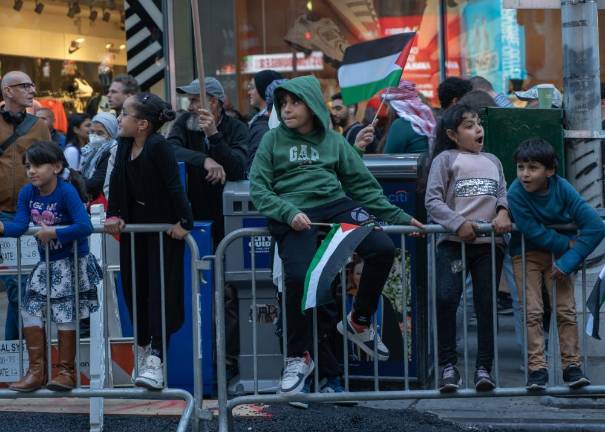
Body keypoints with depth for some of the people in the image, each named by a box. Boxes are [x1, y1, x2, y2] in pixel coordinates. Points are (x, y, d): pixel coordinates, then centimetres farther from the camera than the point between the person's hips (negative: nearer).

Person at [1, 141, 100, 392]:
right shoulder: (27, 193, -3)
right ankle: (37, 372, 9)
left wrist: (53, 233, -27)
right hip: (46, 264, 6)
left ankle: (66, 372, 10)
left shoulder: (66, 191, -21)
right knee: (30, 310, 2)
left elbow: (85, 226, -31)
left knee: (64, 315, -1)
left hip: (72, 262, -6)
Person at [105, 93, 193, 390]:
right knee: (135, 286, 13)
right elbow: (117, 181, 3)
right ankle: (143, 346, 30)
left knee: (161, 290, -10)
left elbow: (174, 185, -23)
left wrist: (183, 222, -25)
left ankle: (155, 359, -17)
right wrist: (114, 215, -6)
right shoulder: (125, 145, 1)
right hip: (136, 224, 8)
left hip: (164, 226, -8)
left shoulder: (158, 147, -22)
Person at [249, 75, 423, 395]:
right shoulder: (273, 140, 11)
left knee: (383, 249, -20)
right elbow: (259, 189, 3)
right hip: (293, 215, -3)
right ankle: (298, 357, -7)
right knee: (298, 277, -27)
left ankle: (358, 322, 3)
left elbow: (363, 184, 18)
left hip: (335, 204, 3)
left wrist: (398, 216, 12)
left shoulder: (333, 141, 17)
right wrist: (289, 213, -14)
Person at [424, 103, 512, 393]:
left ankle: (483, 367, 10)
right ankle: (448, 366, -7)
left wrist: (503, 211, -8)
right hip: (453, 241, -4)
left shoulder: (492, 161, 19)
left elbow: (503, 193, 15)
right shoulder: (445, 159, 3)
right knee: (445, 298, -16)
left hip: (489, 242, 4)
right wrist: (459, 224, -15)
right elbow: (433, 200, -4)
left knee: (486, 304, 3)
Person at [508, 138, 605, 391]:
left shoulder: (562, 189, -19)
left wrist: (568, 261, -22)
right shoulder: (516, 193, -22)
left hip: (558, 253, 1)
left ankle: (571, 365, 2)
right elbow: (534, 232, -20)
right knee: (532, 311, -9)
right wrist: (567, 244, -16)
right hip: (527, 253, -1)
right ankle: (537, 368, -6)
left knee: (566, 310, -5)